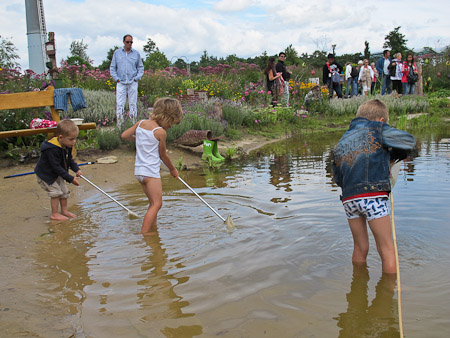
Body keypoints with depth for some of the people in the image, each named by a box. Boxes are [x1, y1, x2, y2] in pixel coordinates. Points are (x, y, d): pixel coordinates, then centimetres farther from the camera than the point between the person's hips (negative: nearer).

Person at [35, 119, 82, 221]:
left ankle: (64, 210, 25)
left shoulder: (67, 146, -8)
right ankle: (54, 214, 1)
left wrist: (77, 169, -10)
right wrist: (70, 178, -30)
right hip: (45, 174, -9)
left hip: (56, 174, 9)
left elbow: (69, 159, 8)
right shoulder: (52, 149, -35)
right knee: (56, 192, -11)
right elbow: (56, 167, -32)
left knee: (64, 191, 11)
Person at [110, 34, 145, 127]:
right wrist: (116, 78, 0)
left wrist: (137, 77, 0)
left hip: (133, 83, 0)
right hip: (121, 82, 0)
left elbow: (141, 67, 14)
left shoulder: (136, 53, 9)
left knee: (133, 104, 2)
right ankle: (119, 125, -2)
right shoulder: (117, 52, 9)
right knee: (119, 104, -5)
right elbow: (112, 67, 12)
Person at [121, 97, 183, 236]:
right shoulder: (160, 132, -13)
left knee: (154, 202, 18)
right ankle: (144, 232, -9)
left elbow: (124, 135, 11)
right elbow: (163, 155, -2)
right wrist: (173, 169, 14)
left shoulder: (140, 123, 6)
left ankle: (153, 228, 24)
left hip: (139, 170, 9)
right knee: (157, 204, -5)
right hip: (151, 171, -9)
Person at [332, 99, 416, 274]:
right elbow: (409, 141, 5)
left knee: (360, 249, 16)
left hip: (348, 198, 6)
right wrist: (393, 155, 21)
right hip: (373, 195, -5)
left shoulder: (341, 141, 21)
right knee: (387, 250, 3)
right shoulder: (377, 129, 6)